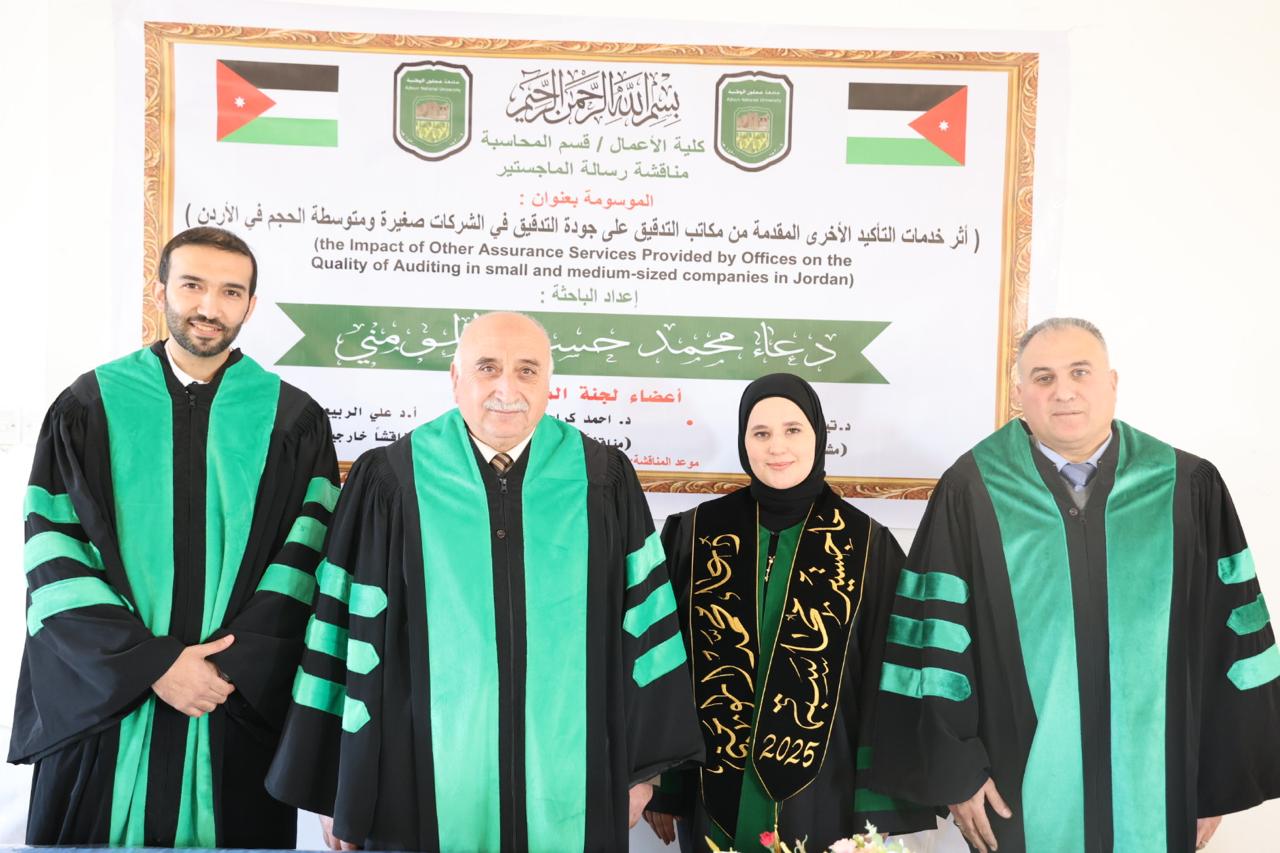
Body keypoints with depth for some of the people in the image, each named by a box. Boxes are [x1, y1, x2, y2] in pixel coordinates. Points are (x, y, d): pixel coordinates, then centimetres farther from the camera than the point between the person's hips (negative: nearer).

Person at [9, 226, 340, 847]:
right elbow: (52, 554, -3)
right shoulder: (87, 407, 2)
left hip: (241, 713, 0)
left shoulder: (293, 420, 1)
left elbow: (308, 554, -4)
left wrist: (231, 668, -13)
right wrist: (149, 662, -12)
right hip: (100, 703, 1)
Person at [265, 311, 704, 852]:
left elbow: (641, 621, 2)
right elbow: (356, 632, -3)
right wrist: (339, 791, 1)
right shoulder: (390, 481, -6)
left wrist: (641, 764, 4)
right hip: (426, 787, -1)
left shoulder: (604, 482, -3)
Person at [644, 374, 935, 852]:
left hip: (822, 794, 0)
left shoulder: (867, 546, -6)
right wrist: (663, 785, 2)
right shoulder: (696, 534, -5)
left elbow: (883, 681, -3)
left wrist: (875, 810, -3)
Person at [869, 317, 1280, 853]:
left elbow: (1230, 638, 1)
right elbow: (937, 638, -7)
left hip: (1155, 792, 2)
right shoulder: (972, 490, -9)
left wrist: (1219, 785, 2)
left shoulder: (1190, 489, -4)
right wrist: (956, 770, -7)